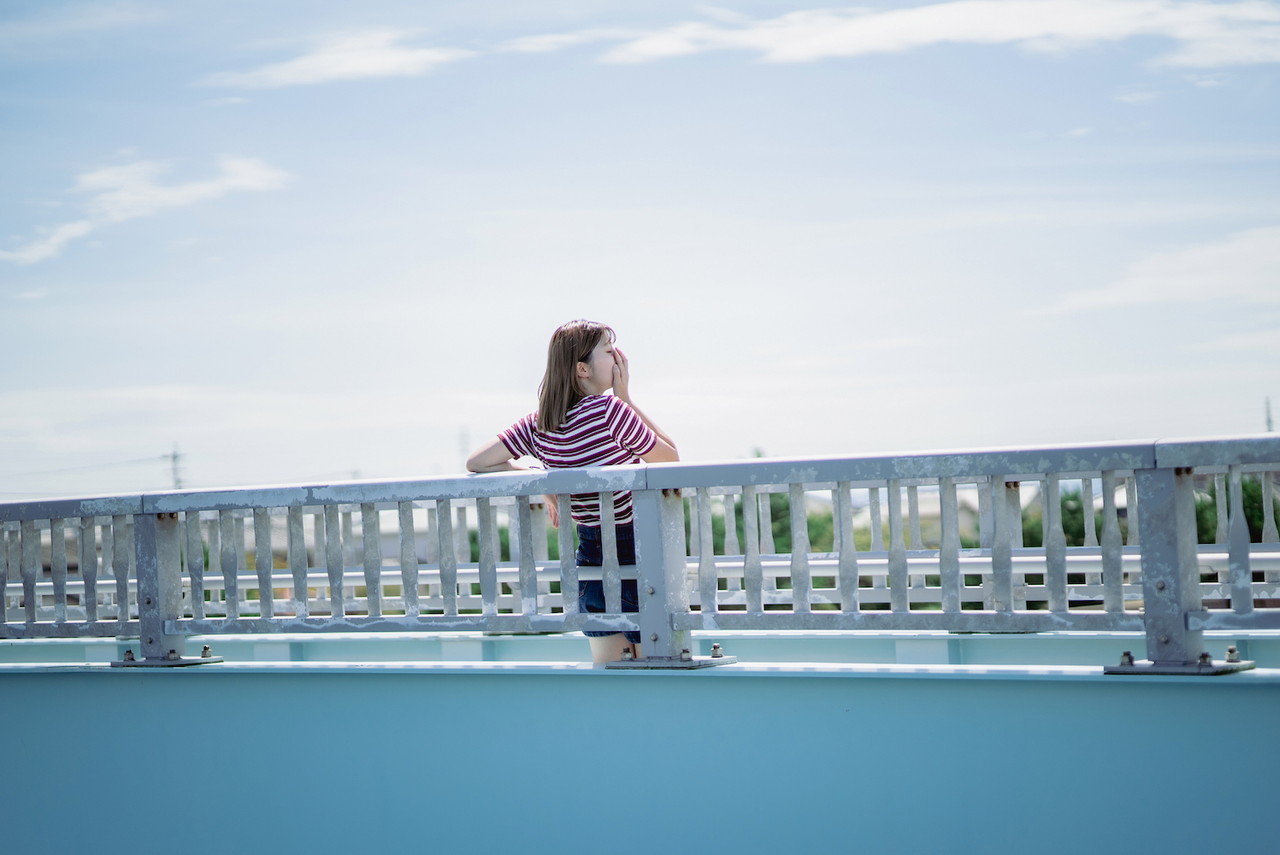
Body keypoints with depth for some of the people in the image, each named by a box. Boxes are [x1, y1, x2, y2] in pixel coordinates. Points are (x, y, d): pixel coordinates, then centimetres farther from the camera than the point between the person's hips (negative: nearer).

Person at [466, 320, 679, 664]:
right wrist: (626, 397, -6)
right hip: (634, 552, -7)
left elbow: (476, 462, 2)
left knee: (605, 666, 18)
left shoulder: (537, 425, 0)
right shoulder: (609, 410, -19)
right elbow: (670, 457, -7)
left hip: (589, 551, 7)